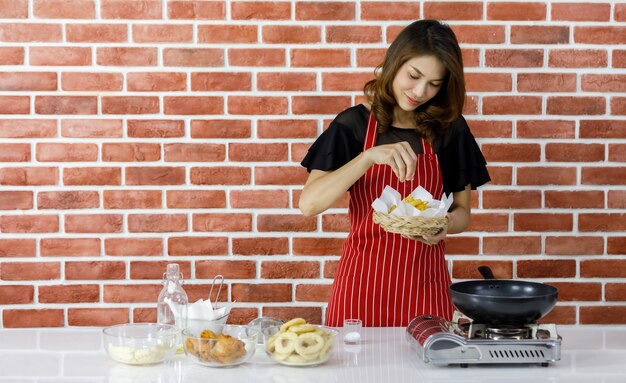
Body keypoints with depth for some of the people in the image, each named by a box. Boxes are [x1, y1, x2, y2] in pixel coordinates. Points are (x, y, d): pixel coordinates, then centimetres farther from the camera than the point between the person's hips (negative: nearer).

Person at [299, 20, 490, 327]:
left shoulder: (450, 129, 2)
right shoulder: (354, 124, -2)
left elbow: (462, 212, 9)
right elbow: (308, 203, -14)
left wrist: (444, 225, -15)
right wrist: (370, 156, -25)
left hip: (424, 285, 2)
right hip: (363, 282, -1)